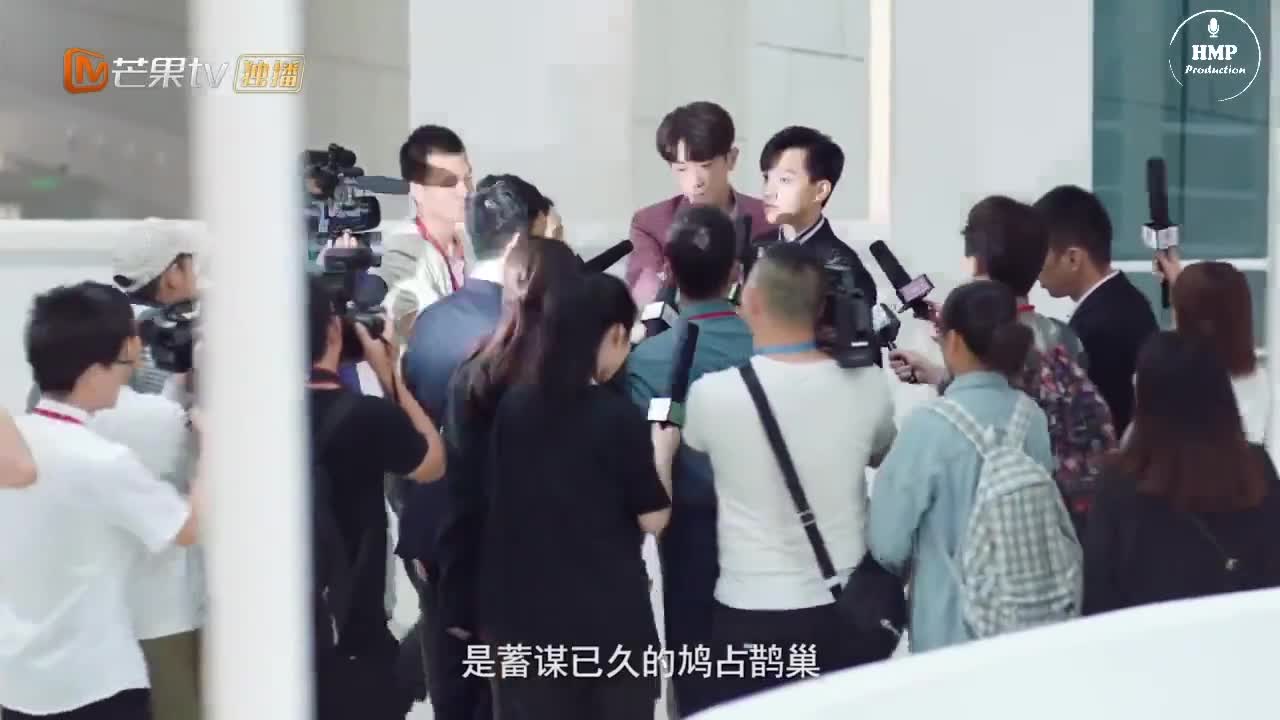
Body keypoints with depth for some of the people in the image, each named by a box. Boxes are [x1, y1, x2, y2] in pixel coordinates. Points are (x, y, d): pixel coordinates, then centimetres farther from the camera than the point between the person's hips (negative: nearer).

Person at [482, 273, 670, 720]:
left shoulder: (514, 404, 2)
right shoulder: (617, 416, -13)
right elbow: (653, 518, -7)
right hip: (607, 613, -5)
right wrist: (662, 448, 5)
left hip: (525, 609, 5)